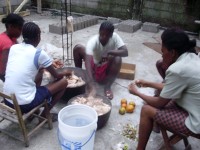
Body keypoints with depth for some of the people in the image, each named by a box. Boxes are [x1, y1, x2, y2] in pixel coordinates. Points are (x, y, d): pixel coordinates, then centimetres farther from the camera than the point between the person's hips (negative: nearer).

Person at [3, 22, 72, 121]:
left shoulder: (13, 48, 5)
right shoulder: (39, 54, -12)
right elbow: (56, 76, 2)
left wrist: (48, 63, 28)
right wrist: (65, 72, 25)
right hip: (25, 104, -7)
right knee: (63, 81, 7)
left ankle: (33, 110, 26)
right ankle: (44, 115, 17)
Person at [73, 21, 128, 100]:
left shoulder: (115, 37, -20)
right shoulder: (93, 41, -27)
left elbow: (125, 52, -28)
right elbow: (88, 62, -40)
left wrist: (109, 52, -44)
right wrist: (91, 83, -53)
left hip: (106, 69, 0)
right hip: (94, 66, 0)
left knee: (117, 58, -32)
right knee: (78, 48, -19)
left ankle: (107, 86, -19)